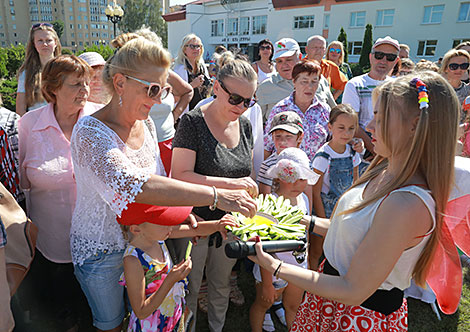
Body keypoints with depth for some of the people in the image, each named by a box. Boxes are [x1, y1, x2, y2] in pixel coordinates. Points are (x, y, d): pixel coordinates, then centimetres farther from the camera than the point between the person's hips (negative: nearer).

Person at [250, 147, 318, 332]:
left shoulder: (306, 200, -8)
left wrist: (306, 264, 16)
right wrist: (267, 285, -19)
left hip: (299, 267, 5)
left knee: (294, 306, 26)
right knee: (263, 304, 21)